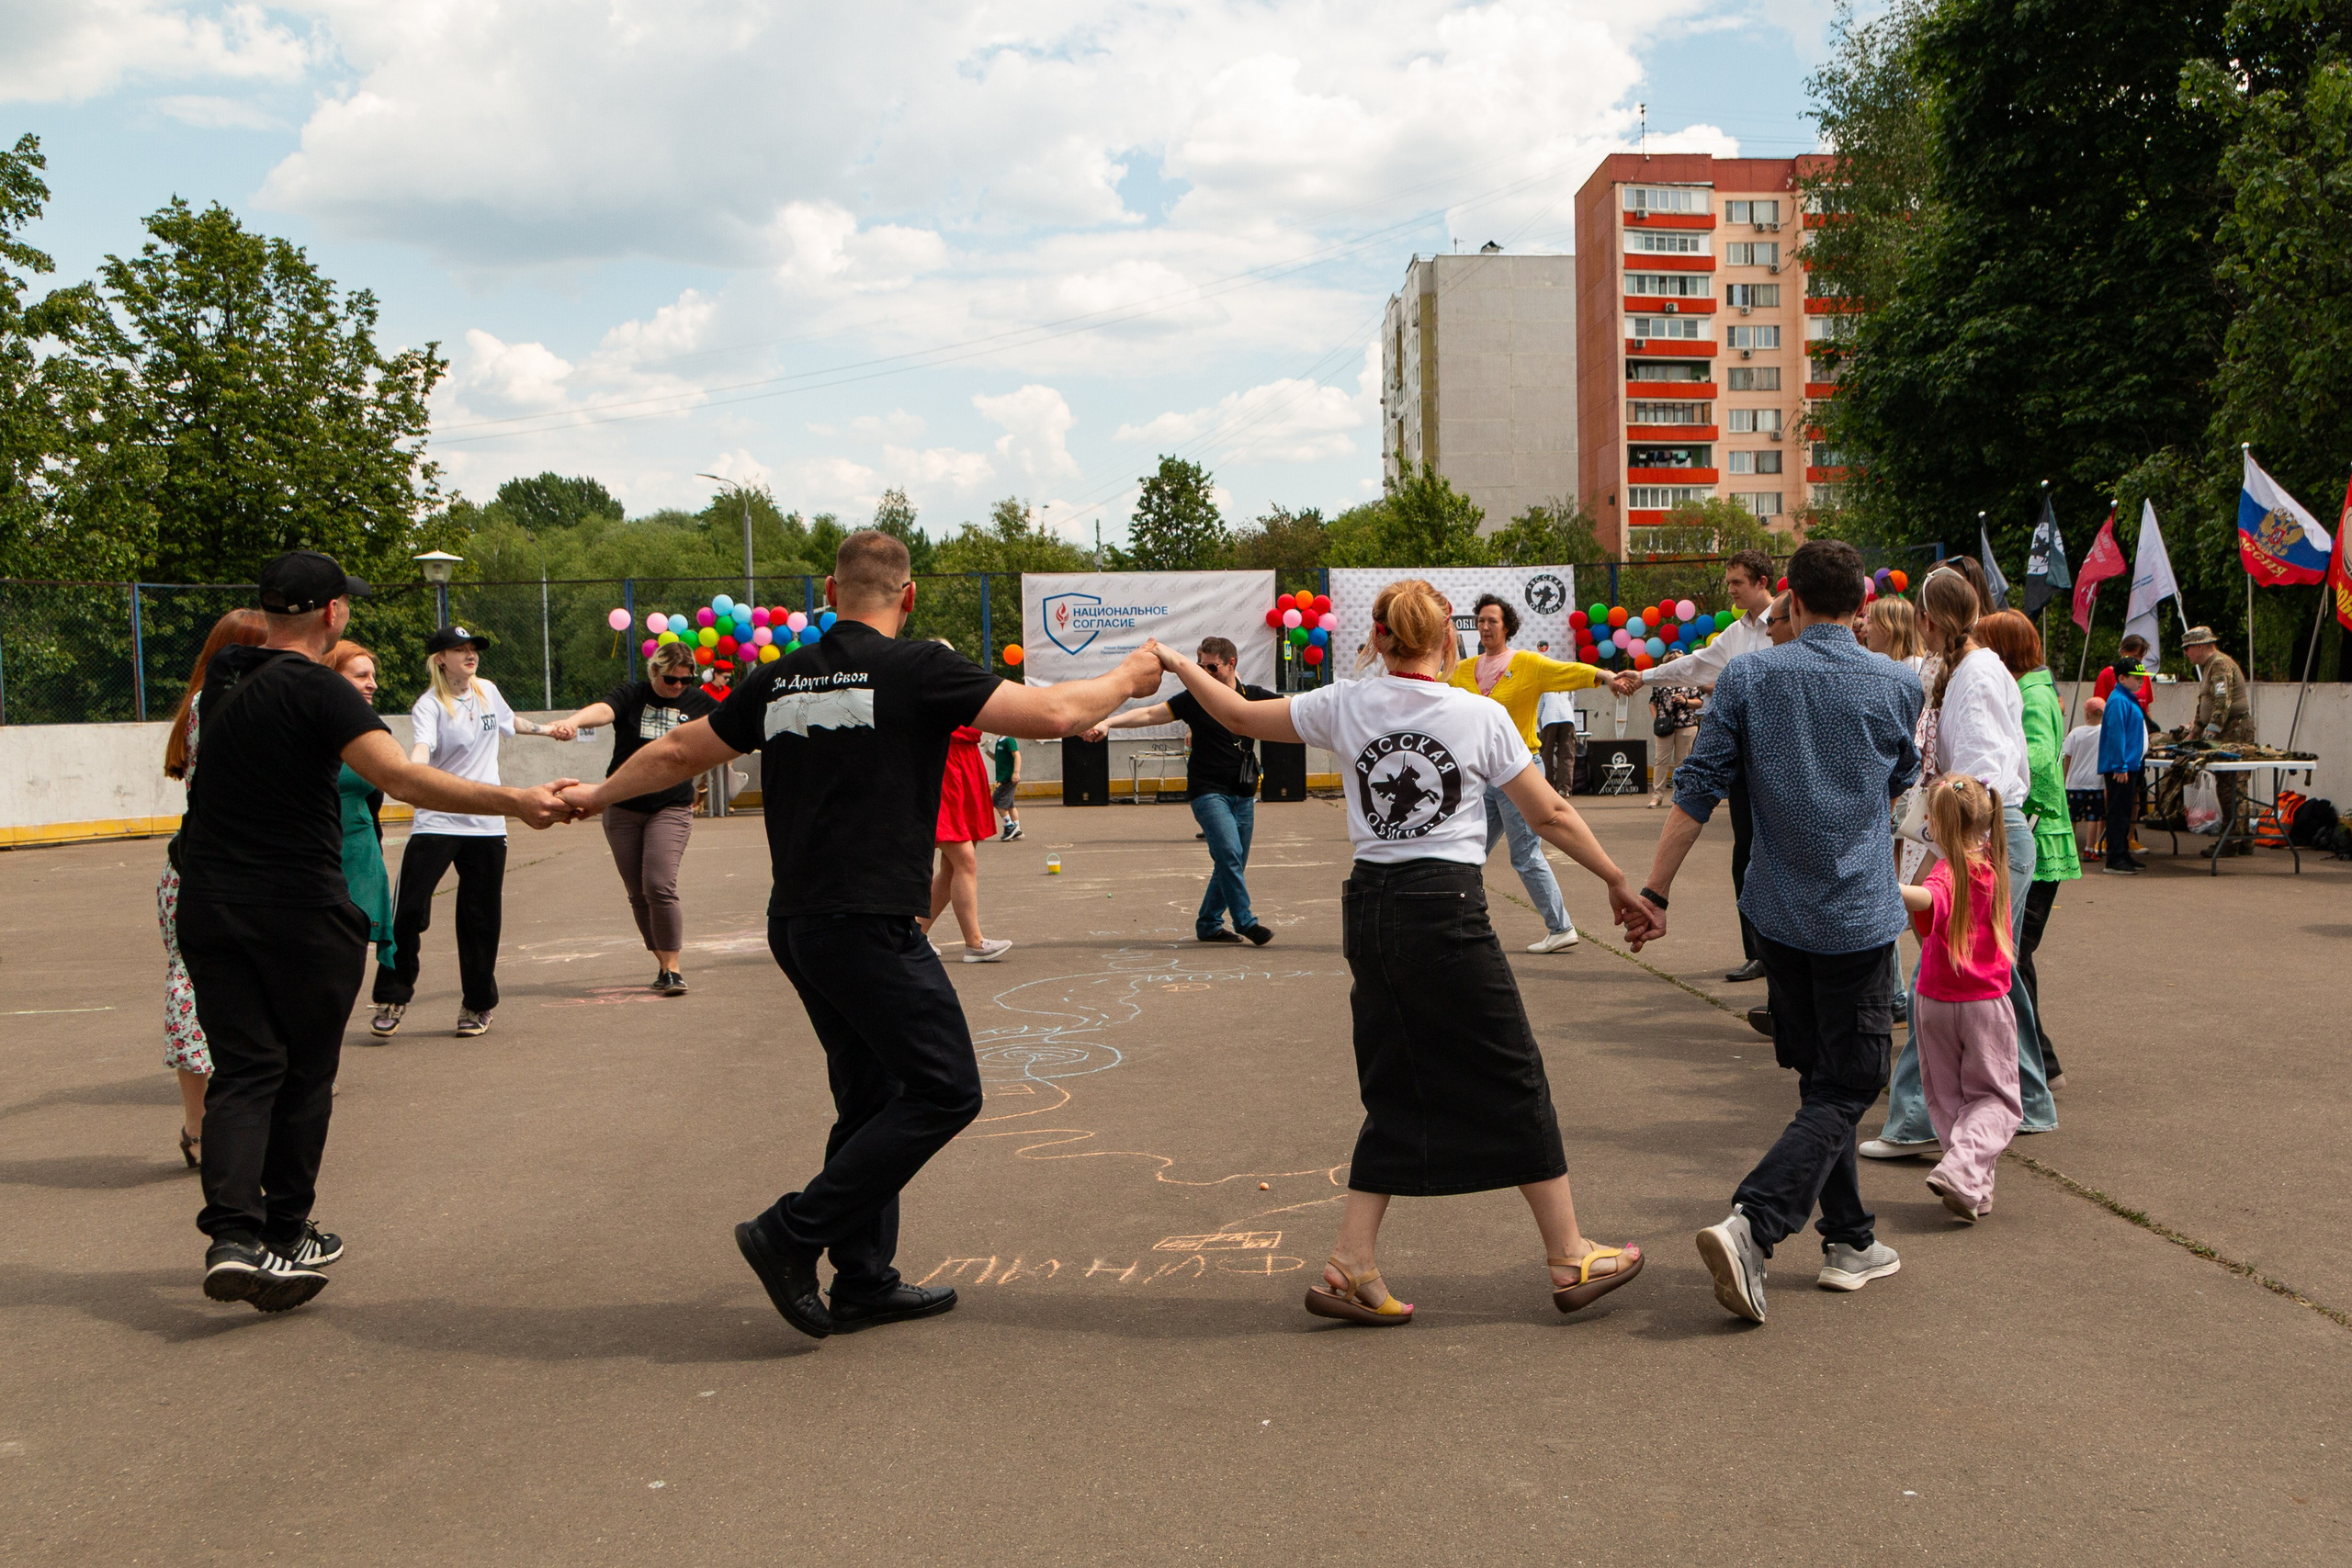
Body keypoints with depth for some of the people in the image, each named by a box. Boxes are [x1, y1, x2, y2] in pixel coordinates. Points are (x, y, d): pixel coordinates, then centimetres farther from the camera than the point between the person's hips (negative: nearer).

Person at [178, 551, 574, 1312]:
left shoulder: (223, 674, 5)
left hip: (209, 906, 6)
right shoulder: (316, 689, -15)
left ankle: (232, 1232, -10)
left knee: (243, 1069, 5)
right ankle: (284, 1235, 20)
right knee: (303, 1075, 10)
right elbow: (400, 776, -29)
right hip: (300, 912, -5)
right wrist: (513, 801, -36)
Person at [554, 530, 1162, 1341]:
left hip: (797, 923, 8)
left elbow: (676, 753, 21)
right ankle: (792, 1234, 0)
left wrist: (598, 794, 38)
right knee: (945, 1091, 1)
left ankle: (864, 1281, 23)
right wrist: (1127, 680, 12)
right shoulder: (918, 669, -8)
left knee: (873, 1098, 17)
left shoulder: (779, 679, 10)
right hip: (869, 925, -8)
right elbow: (1052, 713, -7)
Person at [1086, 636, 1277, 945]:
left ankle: (1208, 924, 19)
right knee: (1229, 853, -20)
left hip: (1244, 794, 4)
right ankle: (1245, 922, -11)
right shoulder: (1194, 699, -1)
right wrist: (1108, 723, -16)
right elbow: (1150, 714, -5)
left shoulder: (1254, 697, 6)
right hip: (1209, 791, -4)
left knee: (1234, 863, 6)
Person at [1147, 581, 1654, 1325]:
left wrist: (1177, 663, 28)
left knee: (1396, 1091, 14)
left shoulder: (1346, 707, 3)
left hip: (1369, 908, 4)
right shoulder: (1482, 716, -3)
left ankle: (1352, 1267, 12)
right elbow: (1550, 815, 1)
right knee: (1514, 1081, 9)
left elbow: (1240, 715, 12)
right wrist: (1620, 883, 12)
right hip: (1447, 909, -4)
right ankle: (1570, 1258, 19)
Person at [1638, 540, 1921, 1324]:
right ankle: (1750, 1225, -17)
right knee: (1846, 1090, 1)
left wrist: (1655, 890, -1)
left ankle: (1850, 1242, 25)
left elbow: (1697, 791, -6)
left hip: (1778, 913, 3)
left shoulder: (1746, 677, -3)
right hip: (1859, 915, -3)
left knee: (1820, 1079, 17)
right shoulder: (1897, 685, -3)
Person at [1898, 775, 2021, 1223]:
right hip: (1986, 1002, 3)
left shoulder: (1948, 873, -20)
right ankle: (1961, 1170, -11)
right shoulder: (1994, 867, -2)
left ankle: (1975, 1186, 12)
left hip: (1936, 1001, -3)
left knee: (1946, 1097, 13)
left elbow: (1929, 900, -45)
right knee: (1994, 1097, 10)